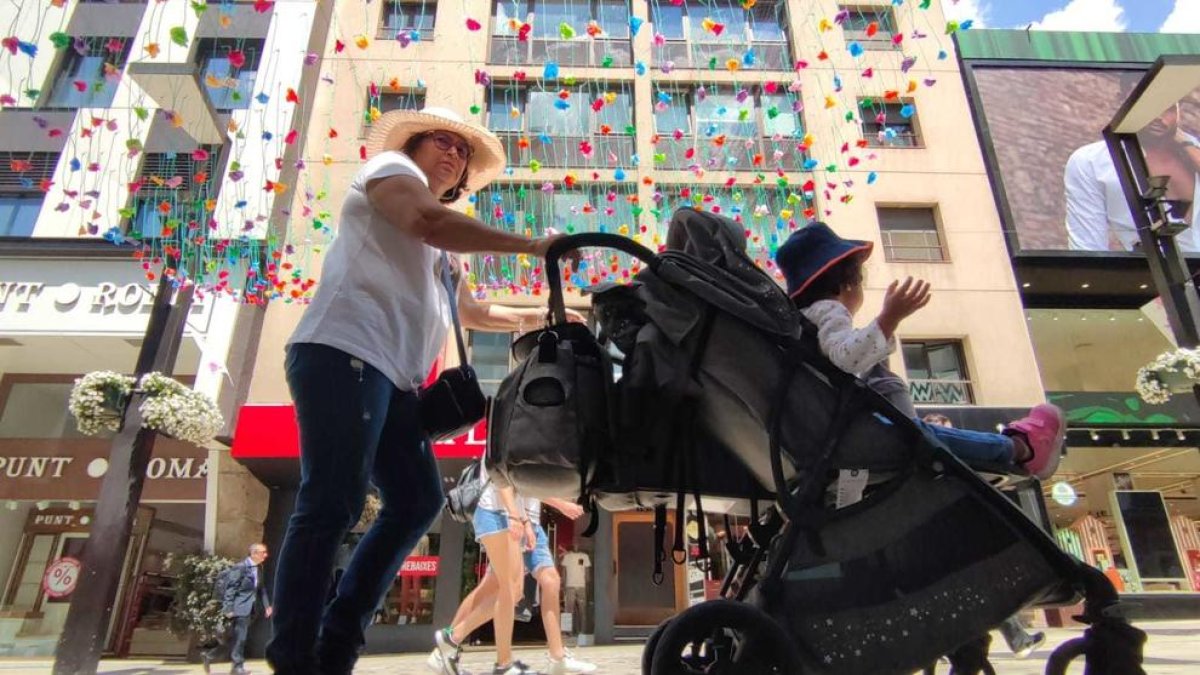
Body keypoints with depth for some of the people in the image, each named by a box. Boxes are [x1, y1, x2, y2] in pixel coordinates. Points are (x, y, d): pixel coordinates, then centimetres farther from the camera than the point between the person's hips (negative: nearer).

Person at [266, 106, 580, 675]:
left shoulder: (439, 246, 32)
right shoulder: (390, 167, 8)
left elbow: (472, 313, 39)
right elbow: (427, 220, -16)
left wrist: (543, 315, 36)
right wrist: (532, 245, -15)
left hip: (392, 376, 9)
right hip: (344, 353, -9)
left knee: (417, 501, 5)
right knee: (331, 505, -13)